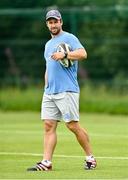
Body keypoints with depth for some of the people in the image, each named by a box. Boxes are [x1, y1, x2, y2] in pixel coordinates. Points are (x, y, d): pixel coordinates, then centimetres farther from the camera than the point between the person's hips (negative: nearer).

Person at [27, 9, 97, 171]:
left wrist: (64, 54, -28)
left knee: (73, 125, -8)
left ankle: (90, 158, 4)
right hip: (49, 92, 7)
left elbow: (83, 54, -18)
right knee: (49, 125, -1)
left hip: (67, 91, -7)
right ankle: (46, 163, -5)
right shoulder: (48, 44, 24)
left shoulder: (69, 38, -1)